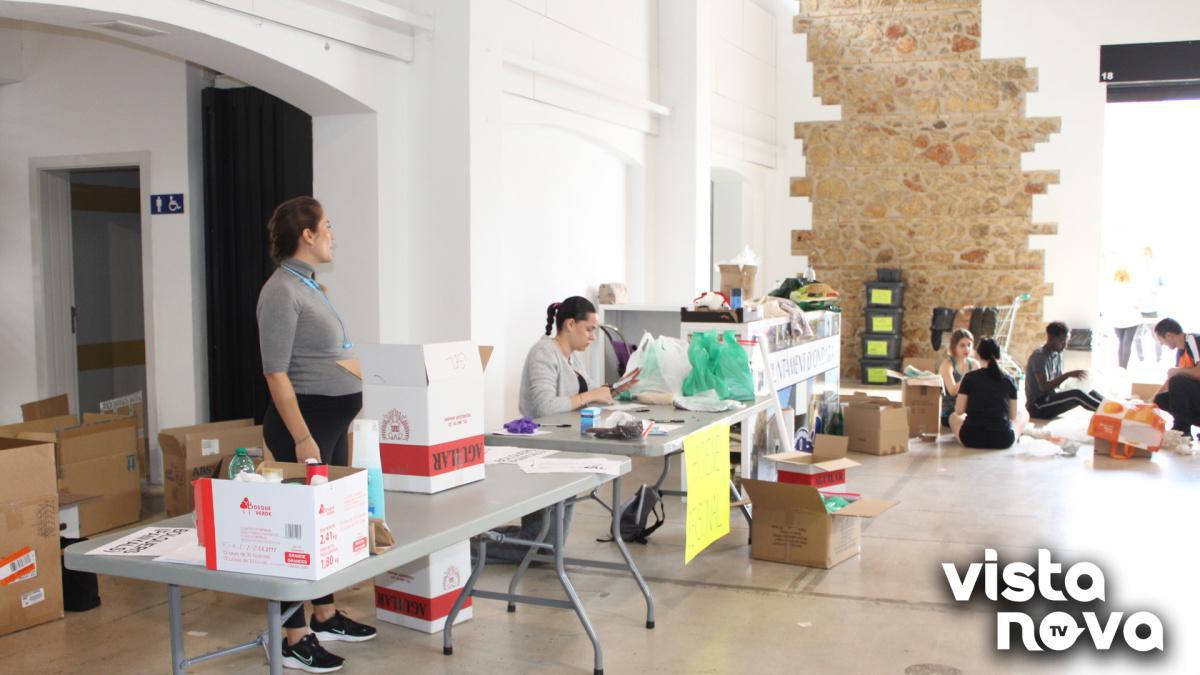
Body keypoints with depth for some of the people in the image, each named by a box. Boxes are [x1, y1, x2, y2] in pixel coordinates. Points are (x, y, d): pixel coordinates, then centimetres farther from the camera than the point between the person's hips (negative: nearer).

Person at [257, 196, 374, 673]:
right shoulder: (282, 290, -14)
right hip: (305, 419, -10)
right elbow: (276, 373, -19)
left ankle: (326, 616, 30)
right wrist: (302, 438, -22)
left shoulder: (311, 286, 15)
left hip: (333, 420, 10)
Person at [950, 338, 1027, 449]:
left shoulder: (969, 377, -3)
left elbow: (959, 411, 0)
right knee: (1022, 414, 30)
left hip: (971, 439, 0)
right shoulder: (1009, 380, 0)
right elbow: (1013, 416, 5)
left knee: (954, 417, 32)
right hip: (1003, 441, 0)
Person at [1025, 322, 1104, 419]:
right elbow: (1044, 387, -25)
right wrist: (1068, 375, -28)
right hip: (1037, 406, -9)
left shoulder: (1057, 354, 10)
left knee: (1091, 393, -6)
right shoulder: (1039, 356, -17)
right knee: (1076, 395, -27)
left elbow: (1057, 381, 14)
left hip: (1050, 400, 9)